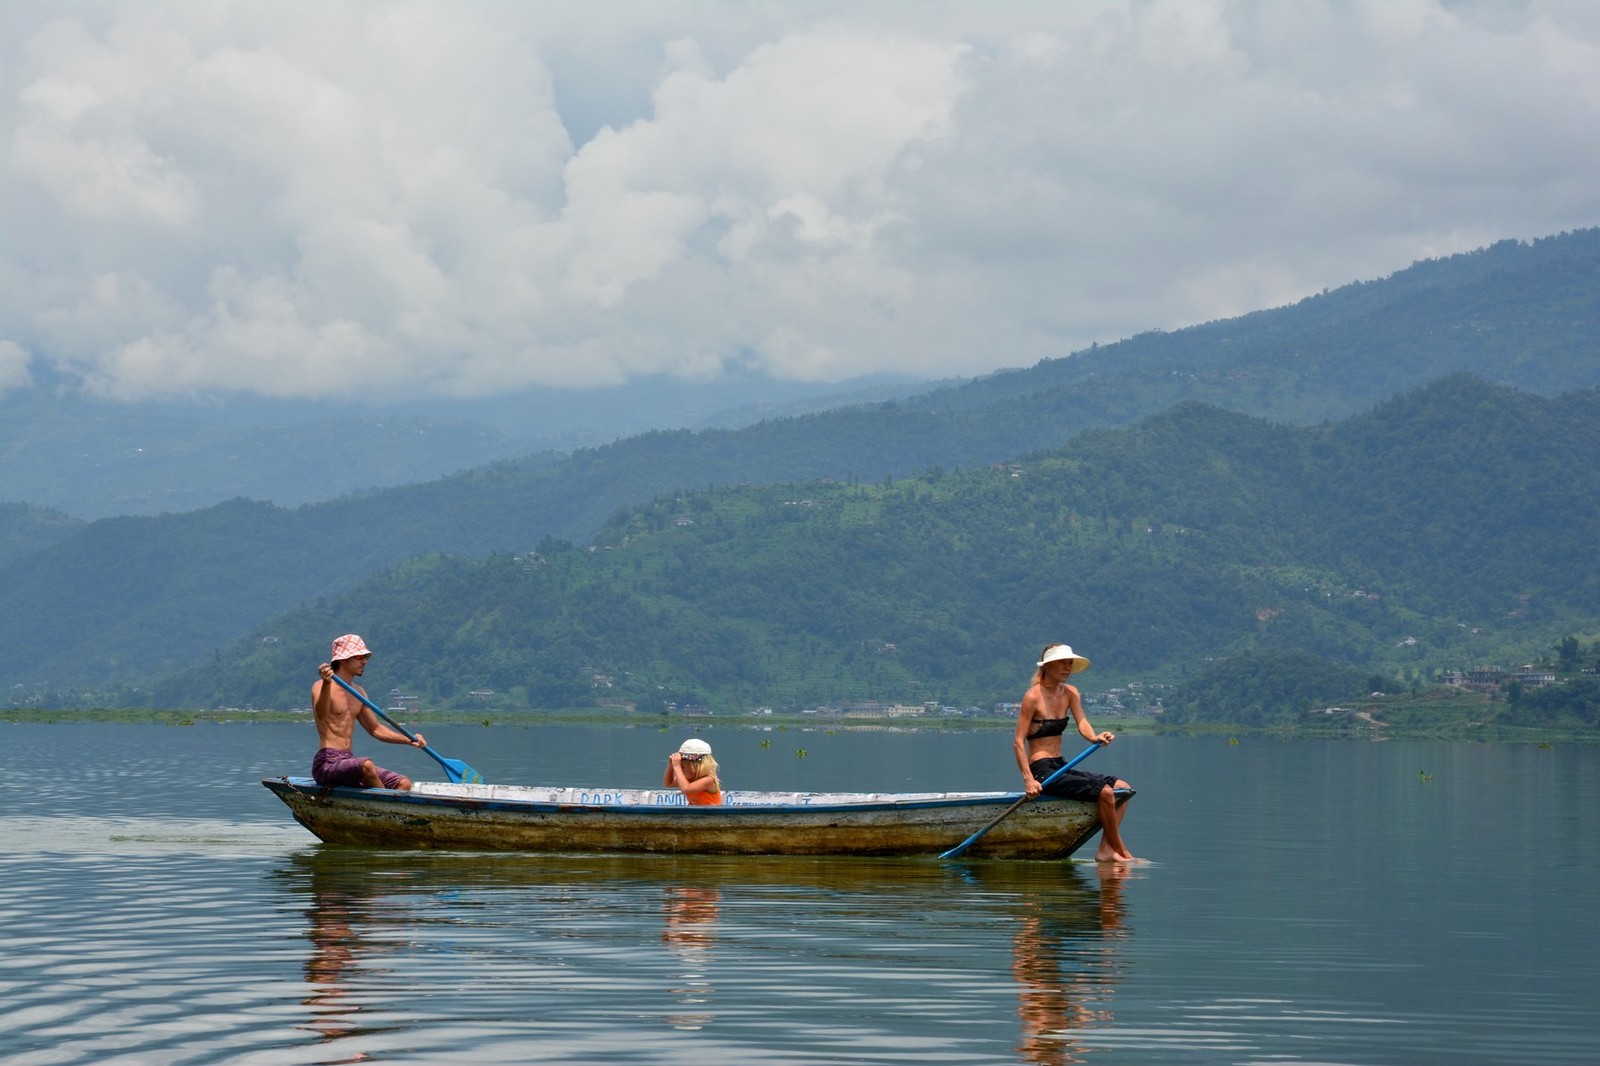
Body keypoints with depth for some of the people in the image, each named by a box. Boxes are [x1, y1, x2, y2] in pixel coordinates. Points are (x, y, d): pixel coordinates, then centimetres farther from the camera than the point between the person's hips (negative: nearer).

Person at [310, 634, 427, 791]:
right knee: (367, 765, -37)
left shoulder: (358, 692, 19)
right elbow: (321, 715, -28)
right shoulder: (321, 687, -6)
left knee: (404, 783, -11)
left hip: (349, 761, 8)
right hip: (327, 763, -8)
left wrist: (409, 740, 15)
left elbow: (375, 729, 28)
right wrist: (326, 684, -45)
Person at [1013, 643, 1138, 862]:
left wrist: (1095, 737, -29)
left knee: (1121, 787, 0)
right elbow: (1018, 742, -15)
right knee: (1104, 792, -20)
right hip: (1041, 770, -8)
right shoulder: (1033, 696, -11)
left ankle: (1106, 849, -5)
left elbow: (1081, 723, -5)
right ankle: (1121, 852, -8)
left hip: (1060, 767, 8)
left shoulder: (1070, 693, 11)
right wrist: (1028, 780, -25)